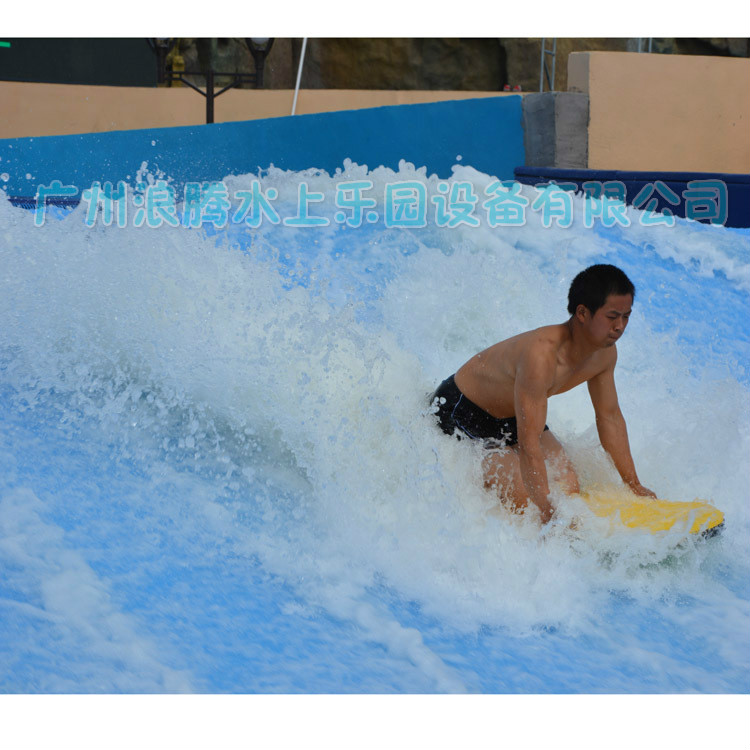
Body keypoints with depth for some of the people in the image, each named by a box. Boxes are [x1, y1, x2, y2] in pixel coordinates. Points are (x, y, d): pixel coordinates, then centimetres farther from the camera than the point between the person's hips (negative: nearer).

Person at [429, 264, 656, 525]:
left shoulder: (605, 352, -14)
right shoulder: (542, 353, -40)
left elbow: (610, 416, 2)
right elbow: (528, 443, -41)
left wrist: (634, 485, 2)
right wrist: (547, 515, -41)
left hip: (512, 419, 8)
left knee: (569, 490, -7)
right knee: (523, 499, -21)